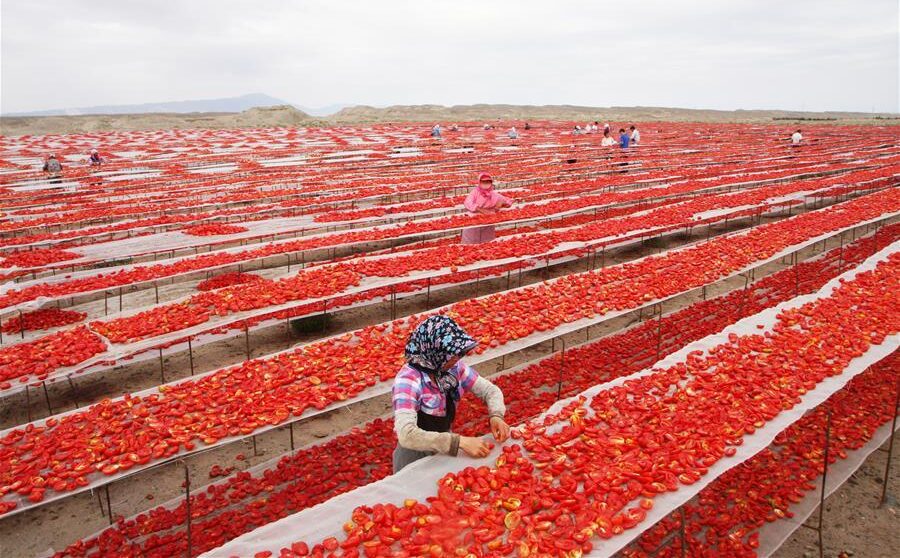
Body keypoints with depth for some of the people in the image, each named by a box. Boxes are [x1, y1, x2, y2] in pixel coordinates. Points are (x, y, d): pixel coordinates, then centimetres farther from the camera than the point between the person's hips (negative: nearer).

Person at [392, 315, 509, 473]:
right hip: (416, 457, -6)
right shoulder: (408, 380, -30)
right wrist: (460, 442, -41)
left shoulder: (453, 368, -12)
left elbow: (490, 390, -1)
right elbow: (406, 435, -40)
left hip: (446, 450, 6)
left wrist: (496, 416, -22)